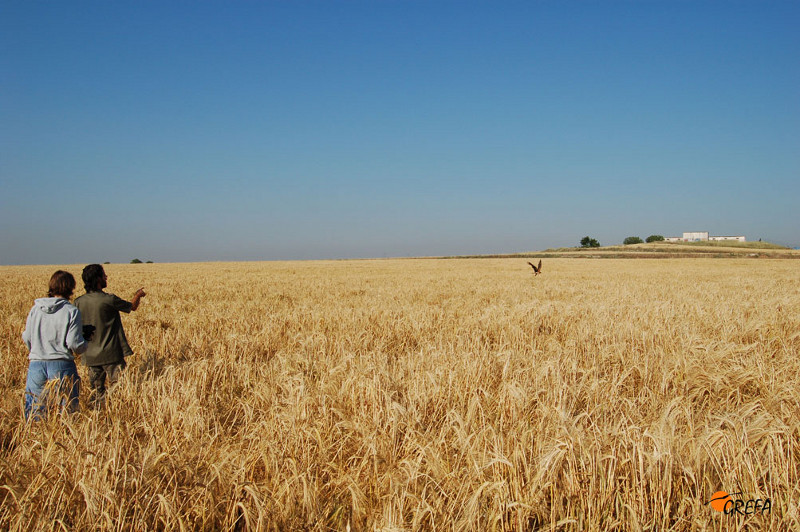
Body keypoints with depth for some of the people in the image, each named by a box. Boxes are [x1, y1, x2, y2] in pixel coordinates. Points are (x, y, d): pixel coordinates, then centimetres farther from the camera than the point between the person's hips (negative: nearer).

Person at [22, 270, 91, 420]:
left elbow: (26, 338, 10)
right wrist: (85, 343, 11)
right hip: (62, 366, -3)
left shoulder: (35, 309, 4)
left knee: (33, 412, 12)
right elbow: (74, 344, -11)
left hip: (36, 364, 3)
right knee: (69, 410, 9)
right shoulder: (72, 312, -8)